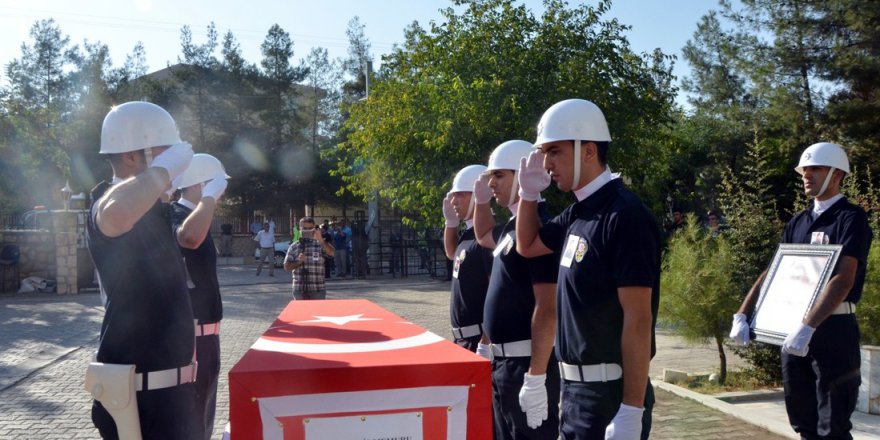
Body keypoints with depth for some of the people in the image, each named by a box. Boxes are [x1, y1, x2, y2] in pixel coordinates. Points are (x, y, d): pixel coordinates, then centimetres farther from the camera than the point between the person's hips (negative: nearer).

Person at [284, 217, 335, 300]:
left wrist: (321, 240, -30)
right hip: (299, 290, 1)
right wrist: (299, 262, -11)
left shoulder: (320, 244, 1)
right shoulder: (294, 246, 6)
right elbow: (287, 267, 6)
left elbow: (331, 253, -19)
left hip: (318, 290, -1)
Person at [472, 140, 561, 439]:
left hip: (527, 362, -10)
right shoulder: (511, 227, 11)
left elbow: (547, 309, -23)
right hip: (502, 360, 10)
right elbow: (483, 236, 36)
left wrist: (536, 377, -25)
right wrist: (481, 199, 17)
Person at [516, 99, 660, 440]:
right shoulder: (579, 213, 8)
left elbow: (638, 319, -21)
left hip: (610, 392, -9)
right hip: (576, 386, 9)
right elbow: (528, 246, 25)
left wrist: (631, 411, -23)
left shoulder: (624, 216, -18)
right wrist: (529, 192, 10)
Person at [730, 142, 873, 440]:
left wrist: (807, 327, -29)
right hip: (794, 328, 7)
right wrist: (742, 315, 2)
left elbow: (843, 279, -20)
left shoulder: (851, 217, -7)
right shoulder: (797, 223, 14)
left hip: (833, 329, -7)